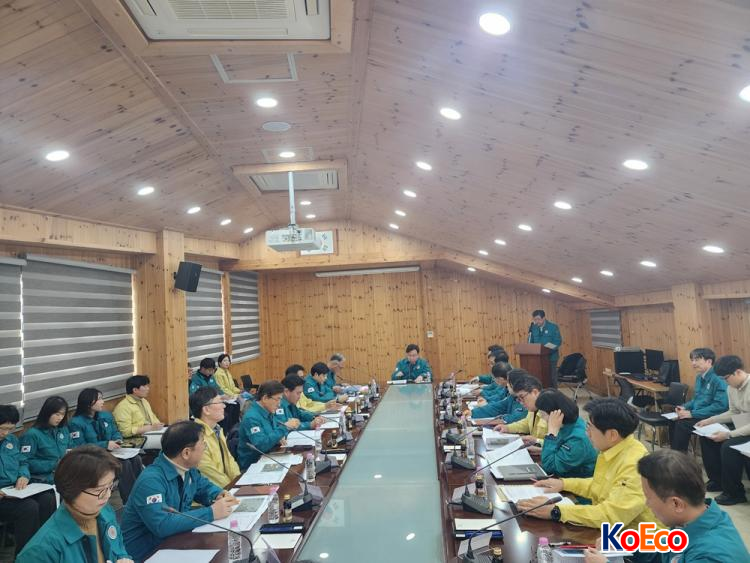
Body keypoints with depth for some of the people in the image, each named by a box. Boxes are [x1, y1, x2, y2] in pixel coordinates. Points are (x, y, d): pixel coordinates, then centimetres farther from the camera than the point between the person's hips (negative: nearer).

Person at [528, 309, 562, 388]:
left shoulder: (553, 327, -4)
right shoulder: (533, 328, 6)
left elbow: (558, 342, -9)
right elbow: (530, 342, 11)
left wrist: (546, 348, -22)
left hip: (550, 357, -3)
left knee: (552, 378, 4)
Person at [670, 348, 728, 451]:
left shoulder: (718, 379, -19)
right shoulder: (699, 377, 12)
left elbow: (721, 406, -27)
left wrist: (692, 413, -23)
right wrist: (685, 407, 3)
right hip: (698, 415, 9)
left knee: (682, 424, -24)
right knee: (673, 421, -7)